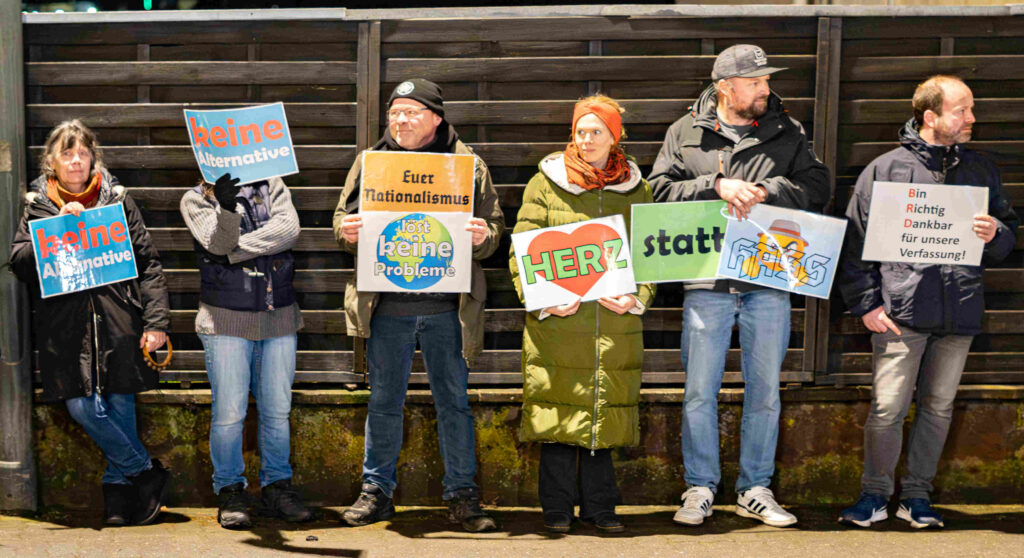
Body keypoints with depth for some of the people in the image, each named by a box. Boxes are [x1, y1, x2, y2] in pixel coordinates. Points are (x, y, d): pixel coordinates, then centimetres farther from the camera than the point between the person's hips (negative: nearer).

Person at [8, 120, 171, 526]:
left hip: (117, 322, 0)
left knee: (119, 407, 0)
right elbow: (19, 262, 1)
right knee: (82, 407, -9)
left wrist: (156, 322, -2)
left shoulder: (117, 200, 10)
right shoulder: (37, 205, 12)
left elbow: (148, 263, 7)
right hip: (65, 326, 0)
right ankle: (146, 472, 8)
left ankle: (117, 488, 18)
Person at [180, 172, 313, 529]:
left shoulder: (272, 187, 9)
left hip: (279, 317, 2)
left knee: (277, 410, 7)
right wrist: (224, 205, -32)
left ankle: (277, 488, 20)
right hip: (226, 321, -2)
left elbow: (288, 228, -10)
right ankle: (230, 491, 13)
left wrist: (235, 251, -15)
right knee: (228, 412, -3)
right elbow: (218, 243, -14)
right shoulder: (196, 199, 4)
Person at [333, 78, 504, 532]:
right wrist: (347, 231, -8)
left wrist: (482, 236, -14)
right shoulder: (371, 161, 10)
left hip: (447, 304, -1)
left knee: (454, 401, 5)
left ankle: (462, 495, 16)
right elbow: (343, 219, 15)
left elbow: (494, 226, 8)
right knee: (384, 401, 9)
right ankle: (377, 491, 22)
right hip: (387, 303, 1)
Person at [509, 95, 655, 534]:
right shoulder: (545, 185, 5)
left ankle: (600, 507, 19)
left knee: (603, 411, 7)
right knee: (558, 412, 0)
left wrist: (635, 299, -5)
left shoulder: (635, 190, 11)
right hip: (557, 321, -2)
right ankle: (557, 509, 13)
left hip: (615, 323, 2)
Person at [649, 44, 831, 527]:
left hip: (769, 283, 2)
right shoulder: (685, 133, 8)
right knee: (699, 390, 2)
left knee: (764, 391, 7)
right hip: (706, 282, -1)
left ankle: (755, 490, 20)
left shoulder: (787, 133, 10)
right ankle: (700, 488, 15)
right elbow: (661, 189, -1)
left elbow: (817, 187, 1)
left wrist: (765, 190, -13)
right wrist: (716, 185, -12)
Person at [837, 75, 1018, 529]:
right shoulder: (885, 169, 2)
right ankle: (875, 493, 14)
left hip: (960, 313, 4)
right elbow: (854, 241, 1)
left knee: (938, 406, 10)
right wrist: (866, 304, -4)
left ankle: (917, 495, 23)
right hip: (901, 310, -4)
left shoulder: (981, 170, 14)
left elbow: (1008, 235, 19)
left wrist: (994, 234, -5)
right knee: (888, 407, -4)